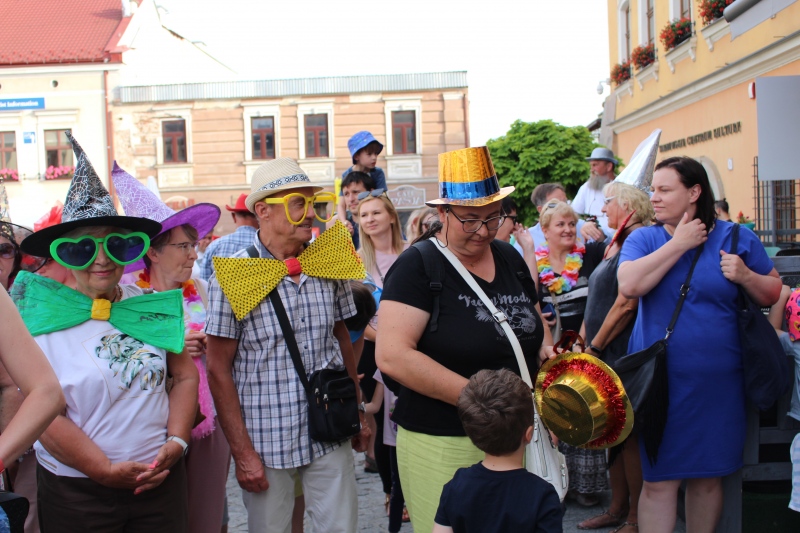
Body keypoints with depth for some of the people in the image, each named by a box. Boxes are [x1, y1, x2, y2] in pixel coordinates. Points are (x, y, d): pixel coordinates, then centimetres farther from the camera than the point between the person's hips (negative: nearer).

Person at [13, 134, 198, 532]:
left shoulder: (150, 306, 2)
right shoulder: (41, 320, -8)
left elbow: (186, 376, 5)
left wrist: (175, 443, -6)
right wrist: (106, 470, -14)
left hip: (162, 480, 3)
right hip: (76, 493, -3)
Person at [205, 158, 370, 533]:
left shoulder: (330, 263, 1)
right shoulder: (233, 276, -11)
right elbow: (219, 371, -9)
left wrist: (356, 414, 13)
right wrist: (242, 453, -10)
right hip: (266, 443, -3)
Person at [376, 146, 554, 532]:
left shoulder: (511, 260, 8)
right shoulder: (418, 266, -12)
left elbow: (535, 322, 25)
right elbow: (392, 355, -23)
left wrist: (545, 348, 1)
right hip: (442, 446, -6)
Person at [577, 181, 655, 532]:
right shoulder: (616, 244, 15)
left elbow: (626, 304, -20)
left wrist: (595, 346, -13)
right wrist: (586, 341, 13)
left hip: (624, 354, -9)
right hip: (607, 356, 9)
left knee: (629, 436, 0)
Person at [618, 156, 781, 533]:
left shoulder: (736, 237, 4)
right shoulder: (643, 239, 1)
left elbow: (773, 293, 10)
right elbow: (629, 285, -19)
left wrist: (746, 276, -10)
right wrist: (679, 244, -14)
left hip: (720, 383, 2)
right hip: (662, 382, -1)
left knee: (709, 477, 13)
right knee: (658, 481, 2)